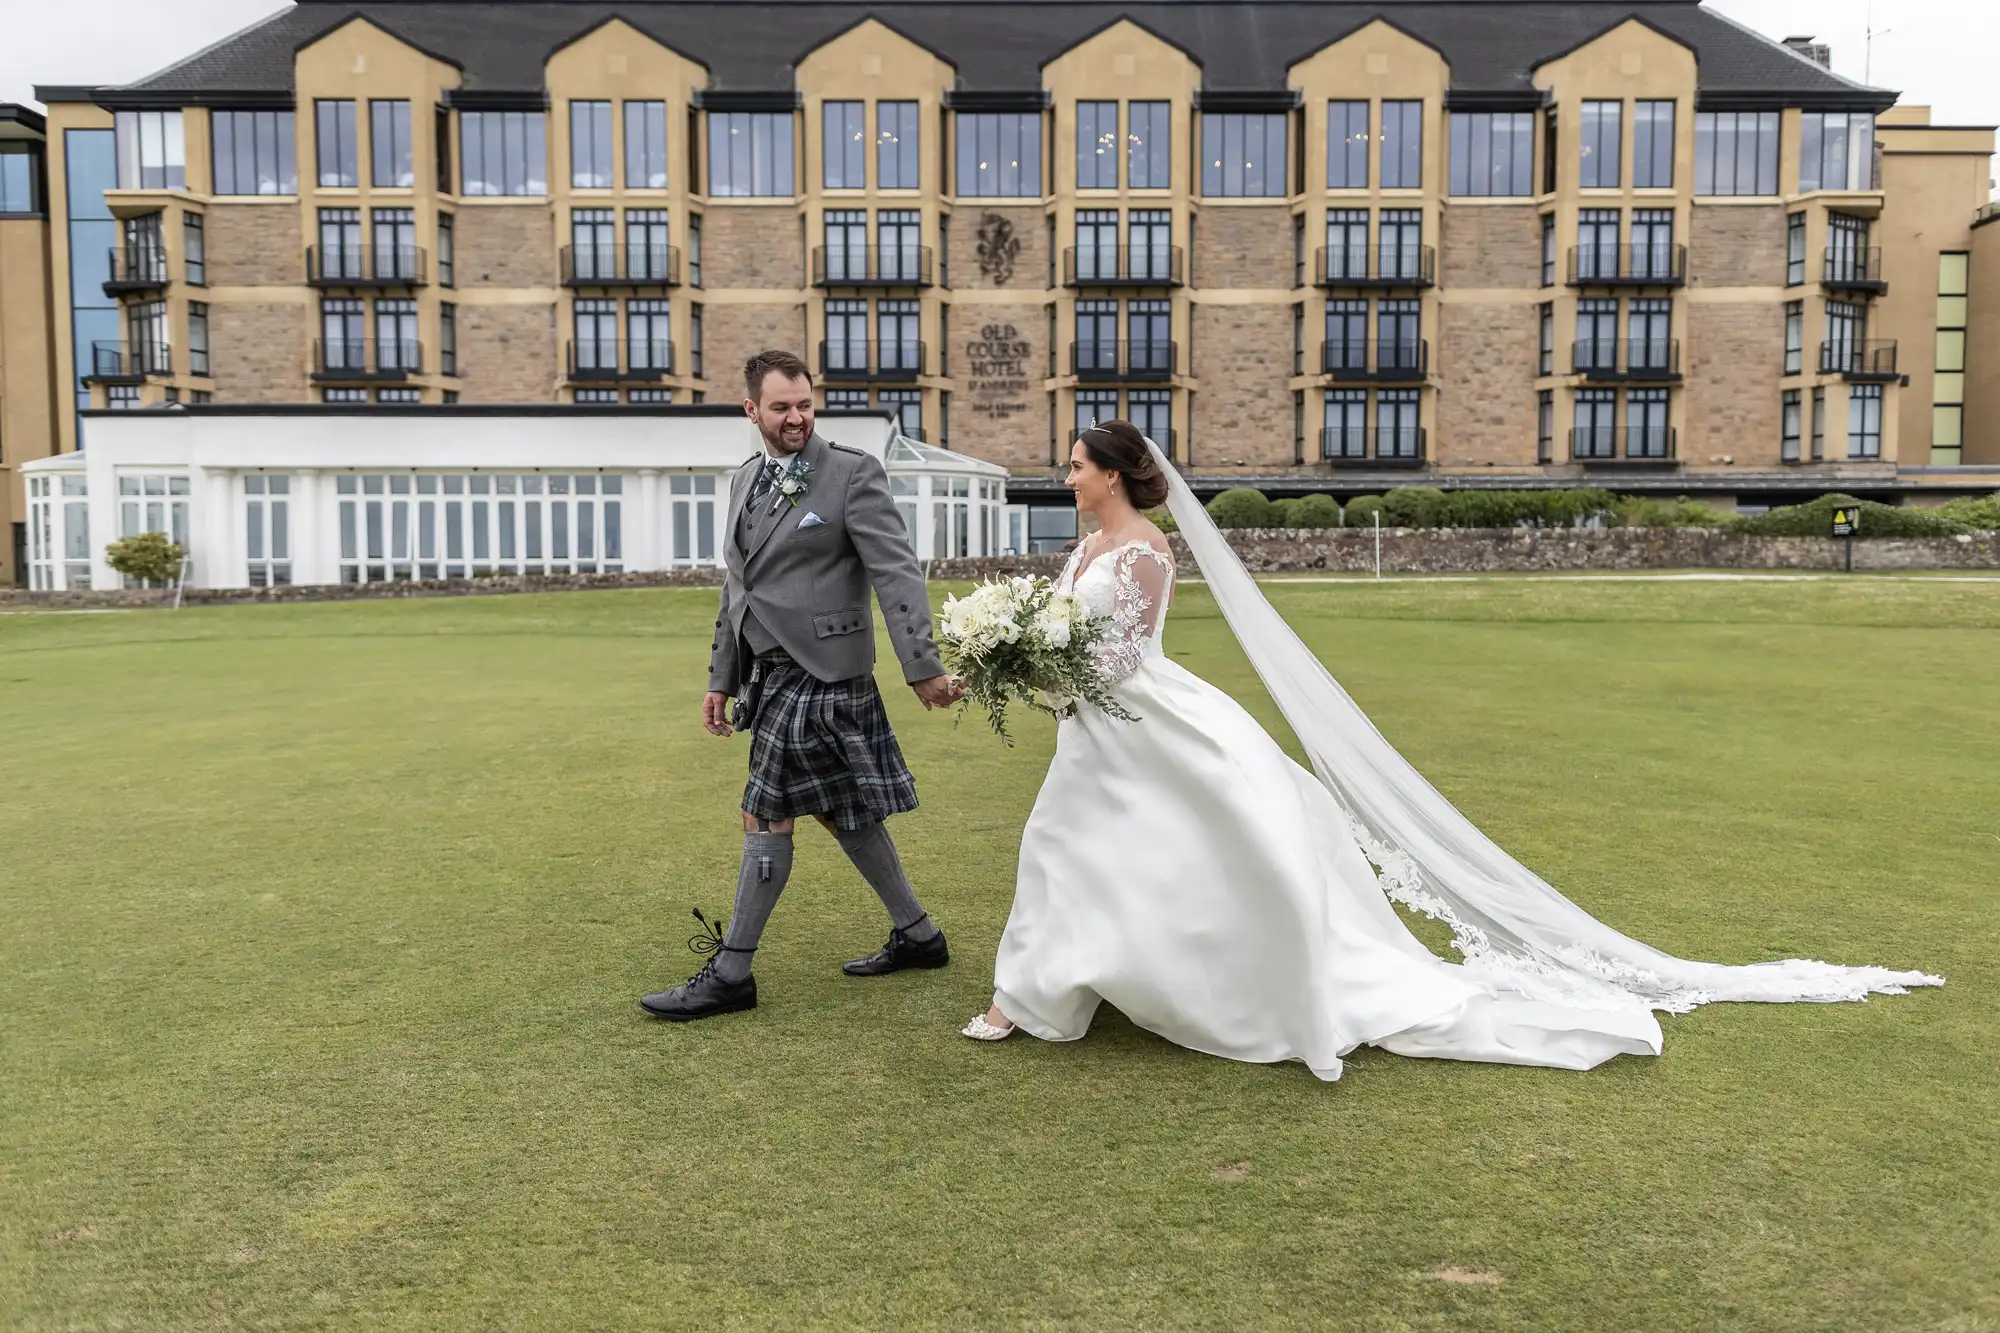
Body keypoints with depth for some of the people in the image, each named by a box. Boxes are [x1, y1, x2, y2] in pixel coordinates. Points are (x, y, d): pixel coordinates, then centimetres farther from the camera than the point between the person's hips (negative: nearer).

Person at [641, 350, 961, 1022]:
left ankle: (730, 972, 9)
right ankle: (917, 935, 30)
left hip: (818, 671, -8)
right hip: (772, 672, 8)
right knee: (840, 810, 16)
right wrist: (722, 678, 20)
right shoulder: (744, 481, 14)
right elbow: (736, 587, 20)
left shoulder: (853, 473, -8)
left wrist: (923, 667, -22)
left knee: (766, 816, -4)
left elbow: (897, 574, -15)